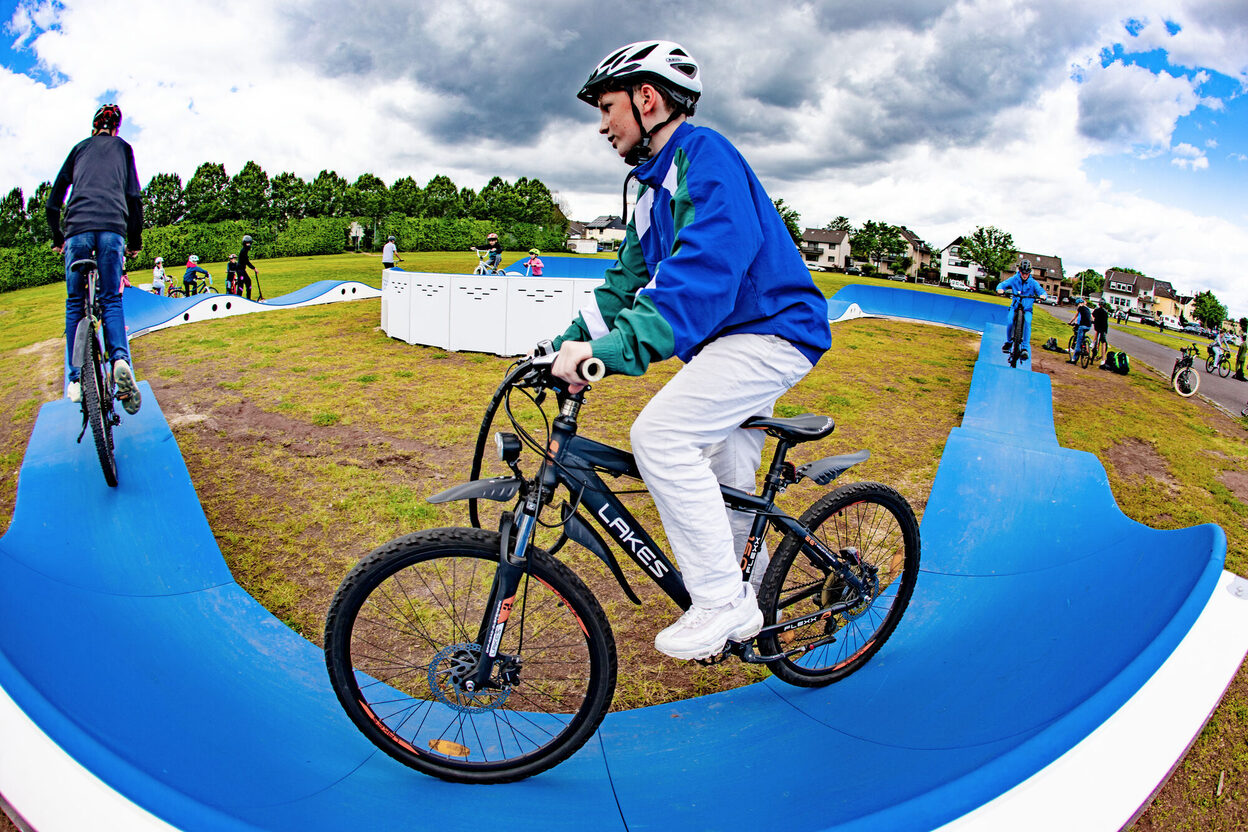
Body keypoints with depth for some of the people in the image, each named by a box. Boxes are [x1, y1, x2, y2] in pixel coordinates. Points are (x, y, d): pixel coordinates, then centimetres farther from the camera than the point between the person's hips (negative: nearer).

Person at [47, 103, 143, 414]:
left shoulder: (79, 148, 25)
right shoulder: (123, 148, 22)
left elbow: (53, 201, 21)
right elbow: (134, 197, 11)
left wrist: (57, 238, 30)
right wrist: (135, 240, 17)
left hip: (78, 228, 1)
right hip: (113, 228, -1)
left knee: (75, 303, 7)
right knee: (111, 300, 1)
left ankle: (77, 378, 1)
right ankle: (121, 360, -26)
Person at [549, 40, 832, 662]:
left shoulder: (704, 156, -16)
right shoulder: (656, 186, 16)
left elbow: (705, 267, -31)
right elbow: (628, 279, 17)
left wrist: (614, 349, -40)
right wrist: (569, 343, 5)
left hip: (770, 333, -10)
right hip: (728, 339, 10)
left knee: (659, 433, -25)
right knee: (725, 484, 17)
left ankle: (724, 600, -15)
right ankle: (747, 599, 39)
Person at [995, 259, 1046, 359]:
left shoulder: (1033, 283, -4)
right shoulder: (1014, 279, -4)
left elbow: (1042, 291, -9)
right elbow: (1002, 284, -8)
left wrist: (1043, 295, -33)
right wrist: (1000, 289, -32)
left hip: (1027, 309, 0)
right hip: (1015, 307, 0)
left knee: (1027, 322, -27)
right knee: (1009, 322, -24)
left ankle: (1025, 348, -22)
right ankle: (1009, 342, 6)